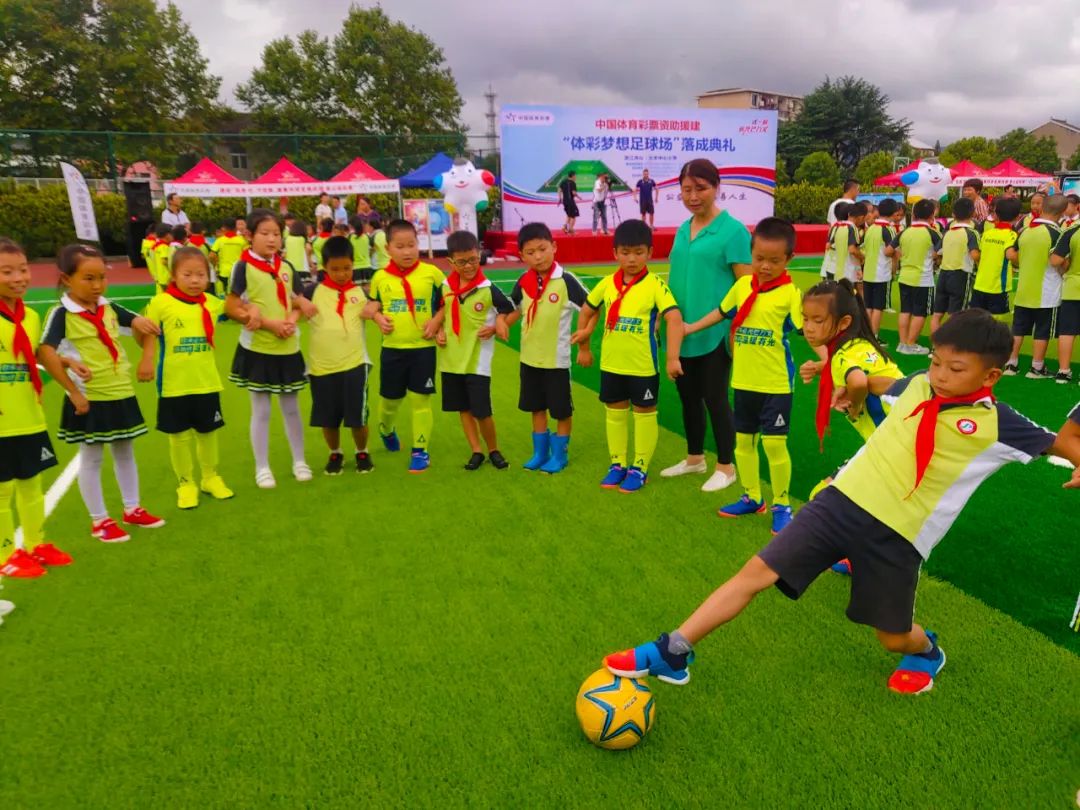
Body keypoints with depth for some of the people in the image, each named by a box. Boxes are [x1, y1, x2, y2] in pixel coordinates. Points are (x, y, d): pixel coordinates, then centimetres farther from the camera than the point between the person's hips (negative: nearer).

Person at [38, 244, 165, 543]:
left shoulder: (109, 308, 3)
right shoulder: (62, 314, -15)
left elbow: (142, 322, 17)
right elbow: (44, 352, -26)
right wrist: (73, 392, -24)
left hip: (122, 394, 6)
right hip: (90, 398, -6)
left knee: (125, 452, 17)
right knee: (91, 458, 7)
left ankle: (132, 509, 32)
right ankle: (99, 520, 18)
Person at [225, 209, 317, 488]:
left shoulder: (287, 268, 5)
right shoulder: (244, 267, -9)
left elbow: (300, 303, 11)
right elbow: (231, 308, -12)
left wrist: (292, 320, -11)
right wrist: (269, 322, -18)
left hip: (288, 348, 4)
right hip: (257, 349, -4)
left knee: (291, 408, 13)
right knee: (261, 411, 6)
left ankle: (299, 461, 27)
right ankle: (262, 468, 18)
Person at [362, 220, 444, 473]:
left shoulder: (431, 273, -5)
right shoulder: (380, 277, 0)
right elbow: (372, 305, 10)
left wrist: (436, 321, -12)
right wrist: (377, 316, -10)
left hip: (423, 347, -2)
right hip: (392, 348, 2)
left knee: (420, 400, 2)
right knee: (389, 398, 16)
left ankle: (420, 451, 15)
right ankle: (387, 431, 49)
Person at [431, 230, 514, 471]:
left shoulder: (488, 289, -12)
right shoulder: (445, 286, 0)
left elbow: (510, 312, -2)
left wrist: (495, 328, -17)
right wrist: (440, 330, 1)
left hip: (478, 359, -4)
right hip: (452, 358, 5)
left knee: (482, 411, -3)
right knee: (463, 408, 10)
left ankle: (493, 450, 20)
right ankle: (477, 451, 23)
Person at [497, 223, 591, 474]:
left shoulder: (566, 280, -17)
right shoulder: (523, 281, -2)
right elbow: (516, 310, 13)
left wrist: (585, 347, -10)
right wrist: (501, 323, -8)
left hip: (557, 357, -5)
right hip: (530, 356, 5)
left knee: (561, 409, 8)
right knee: (536, 407, 16)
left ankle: (560, 454, 25)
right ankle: (540, 452, 30)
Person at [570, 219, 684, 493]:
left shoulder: (655, 284, -14)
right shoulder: (607, 283, 1)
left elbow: (674, 318, -22)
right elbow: (588, 309, 18)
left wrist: (672, 357, -28)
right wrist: (583, 333, 15)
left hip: (643, 365, -5)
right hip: (611, 363, 5)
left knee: (644, 414, 8)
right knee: (615, 412, 15)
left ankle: (639, 468, 21)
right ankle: (618, 464, 30)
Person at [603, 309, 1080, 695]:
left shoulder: (997, 424, -7)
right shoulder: (917, 385, 4)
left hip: (898, 535, -3)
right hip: (844, 499, 3)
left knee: (892, 637, 11)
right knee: (758, 571, -5)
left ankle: (926, 652, 52)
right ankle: (672, 654, 1)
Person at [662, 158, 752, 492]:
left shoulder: (733, 230, -10)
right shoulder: (682, 230, 11)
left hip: (715, 333, -7)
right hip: (682, 331, 7)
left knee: (715, 398, 3)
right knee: (688, 396, 16)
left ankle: (726, 467, 20)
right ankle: (694, 458, 33)